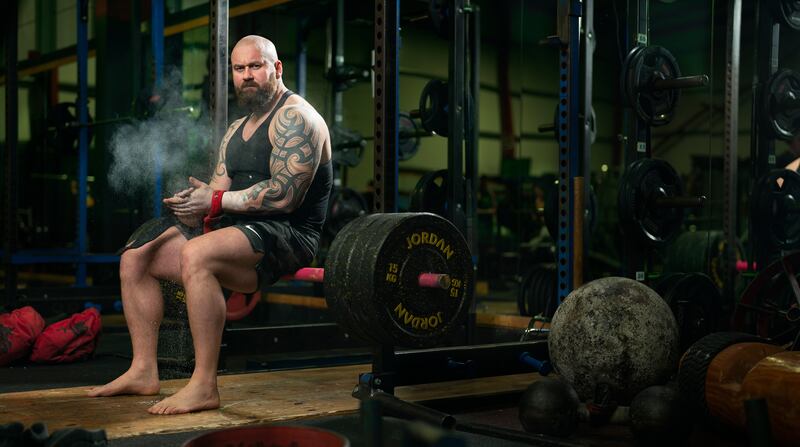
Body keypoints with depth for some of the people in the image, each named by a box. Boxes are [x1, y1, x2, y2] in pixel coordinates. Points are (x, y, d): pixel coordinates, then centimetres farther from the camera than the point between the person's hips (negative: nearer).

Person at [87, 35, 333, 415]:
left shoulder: (294, 117, -10)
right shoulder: (236, 130, 19)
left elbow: (284, 195, -22)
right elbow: (216, 196, 12)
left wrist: (217, 201, -20)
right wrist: (195, 206, -11)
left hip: (287, 236, -10)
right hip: (238, 228, 10)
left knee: (196, 255, -36)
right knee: (134, 257, 6)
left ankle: (204, 387, -30)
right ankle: (144, 372, 8)